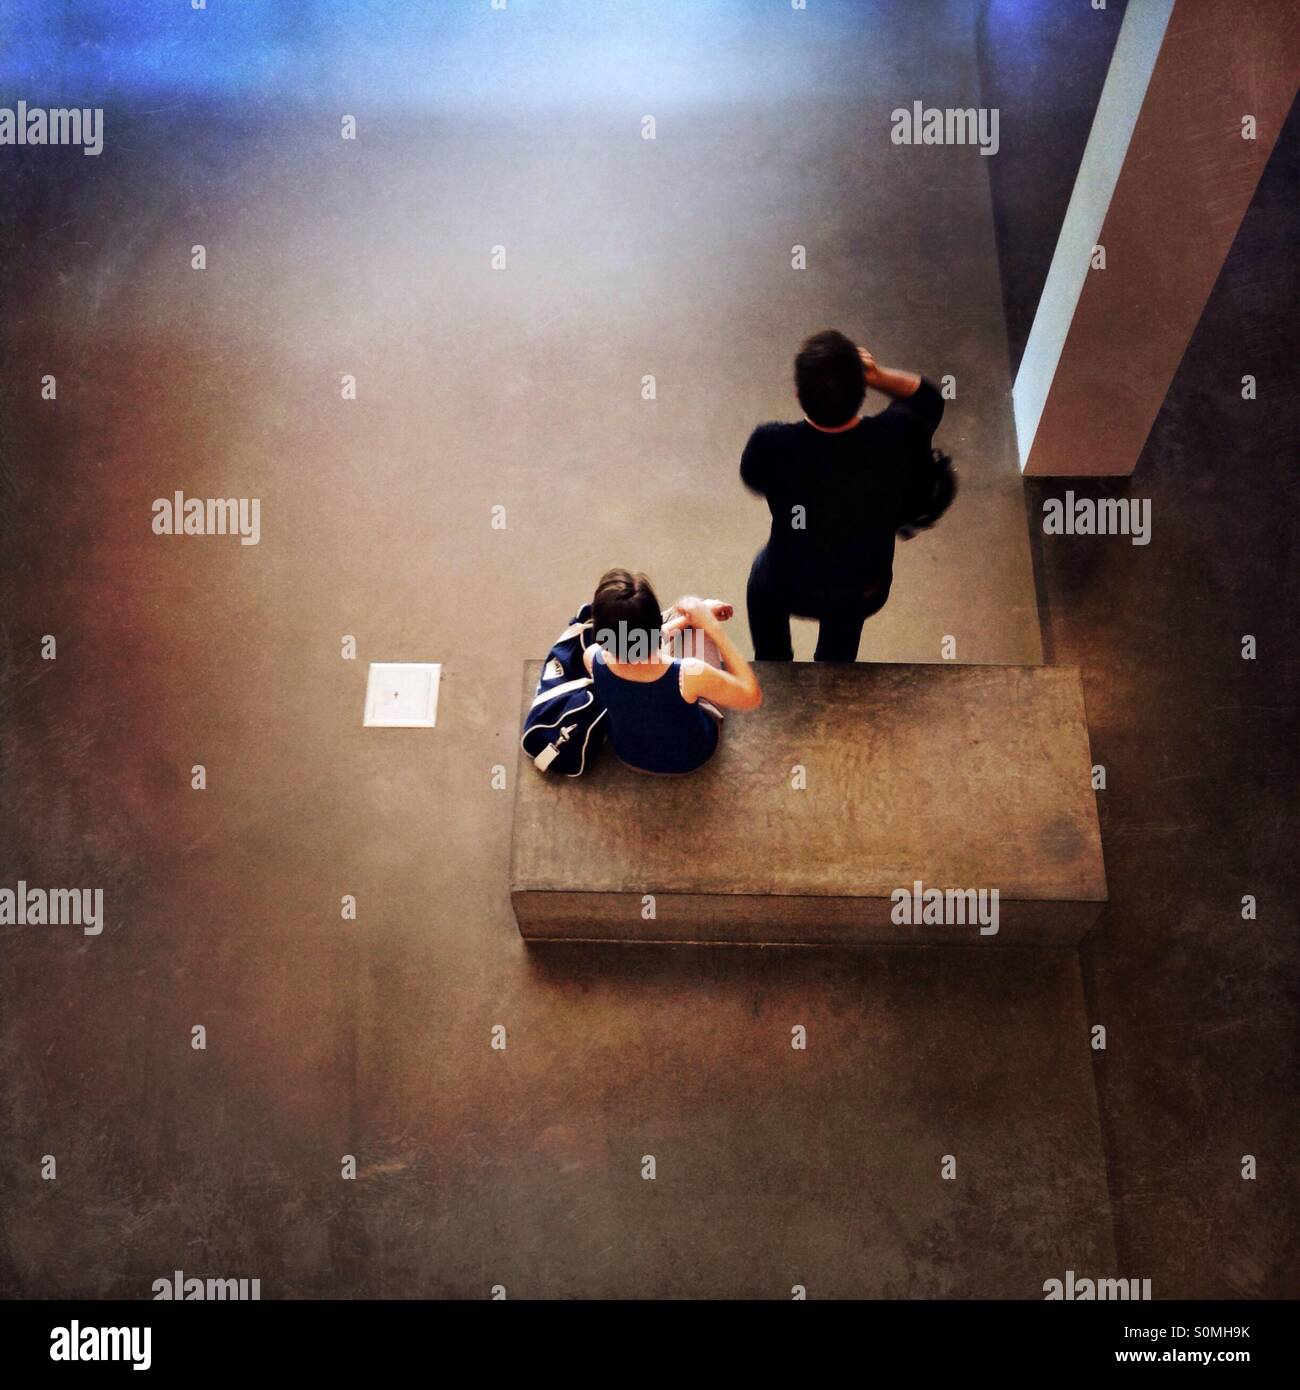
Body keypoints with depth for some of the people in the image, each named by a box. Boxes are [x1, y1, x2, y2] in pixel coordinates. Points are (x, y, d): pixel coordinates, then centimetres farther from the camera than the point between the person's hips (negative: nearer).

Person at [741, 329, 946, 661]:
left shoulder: (770, 445, -33)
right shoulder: (898, 435, -28)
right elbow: (928, 399, -3)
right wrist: (877, 375, -19)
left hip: (792, 591, -1)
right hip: (866, 595, 1)